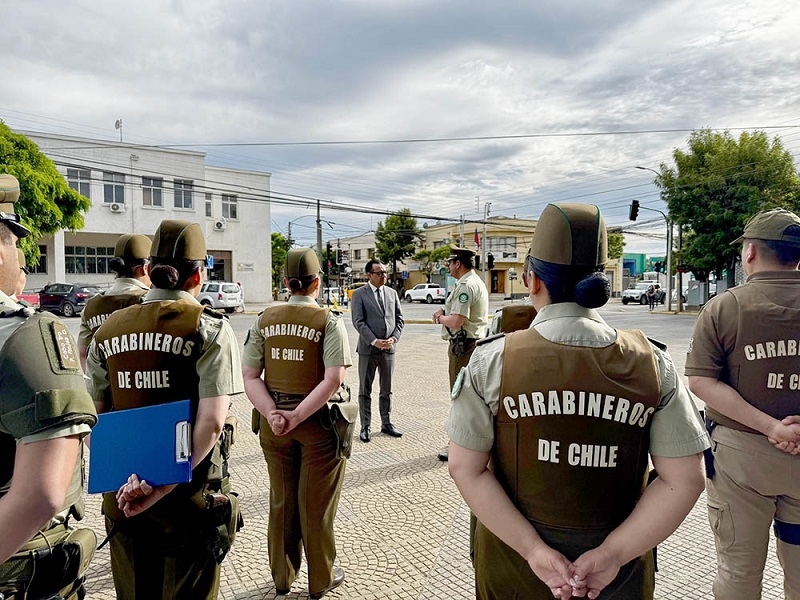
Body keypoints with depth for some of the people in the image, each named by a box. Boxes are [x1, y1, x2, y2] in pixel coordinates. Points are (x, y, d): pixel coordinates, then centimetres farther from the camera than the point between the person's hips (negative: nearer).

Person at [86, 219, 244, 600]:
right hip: (189, 495, -4)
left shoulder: (108, 330, 3)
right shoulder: (210, 329, -13)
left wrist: (118, 472, -2)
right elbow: (212, 422, -21)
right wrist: (164, 486, -18)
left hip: (121, 496, 5)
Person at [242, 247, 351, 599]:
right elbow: (334, 379, -22)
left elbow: (250, 376, -5)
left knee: (281, 501, 20)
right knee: (316, 505, 13)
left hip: (273, 423, 4)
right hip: (318, 424, -4)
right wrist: (298, 416, -19)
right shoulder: (329, 321, -11)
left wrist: (272, 413, -13)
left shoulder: (264, 320, 0)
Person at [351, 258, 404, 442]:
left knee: (387, 390, 13)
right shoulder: (359, 294, -4)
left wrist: (394, 338, -6)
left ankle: (386, 424, 25)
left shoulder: (392, 293, 10)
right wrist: (374, 341, -17)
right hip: (368, 349, -4)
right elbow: (358, 322, -10)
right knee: (365, 390, 6)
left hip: (389, 348, 4)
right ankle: (365, 426, 15)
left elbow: (399, 319, 10)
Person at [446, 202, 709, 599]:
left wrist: (534, 549, -11)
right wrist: (613, 553, -9)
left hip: (514, 565, -1)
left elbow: (467, 470, -14)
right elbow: (684, 479, -10)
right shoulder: (653, 364, -11)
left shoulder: (492, 362, -16)